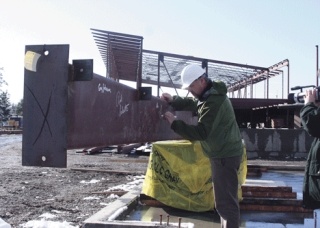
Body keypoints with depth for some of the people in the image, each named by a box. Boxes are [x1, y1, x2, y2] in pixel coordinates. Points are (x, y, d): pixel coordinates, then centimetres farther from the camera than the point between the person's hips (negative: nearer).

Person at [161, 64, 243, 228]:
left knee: (225, 201, -7)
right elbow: (191, 104, 22)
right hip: (223, 153, 11)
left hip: (225, 156, -11)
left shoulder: (214, 102, -25)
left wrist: (175, 123, -26)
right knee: (226, 198, 21)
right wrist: (173, 100, 4)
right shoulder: (209, 95, 9)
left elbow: (200, 132, -29)